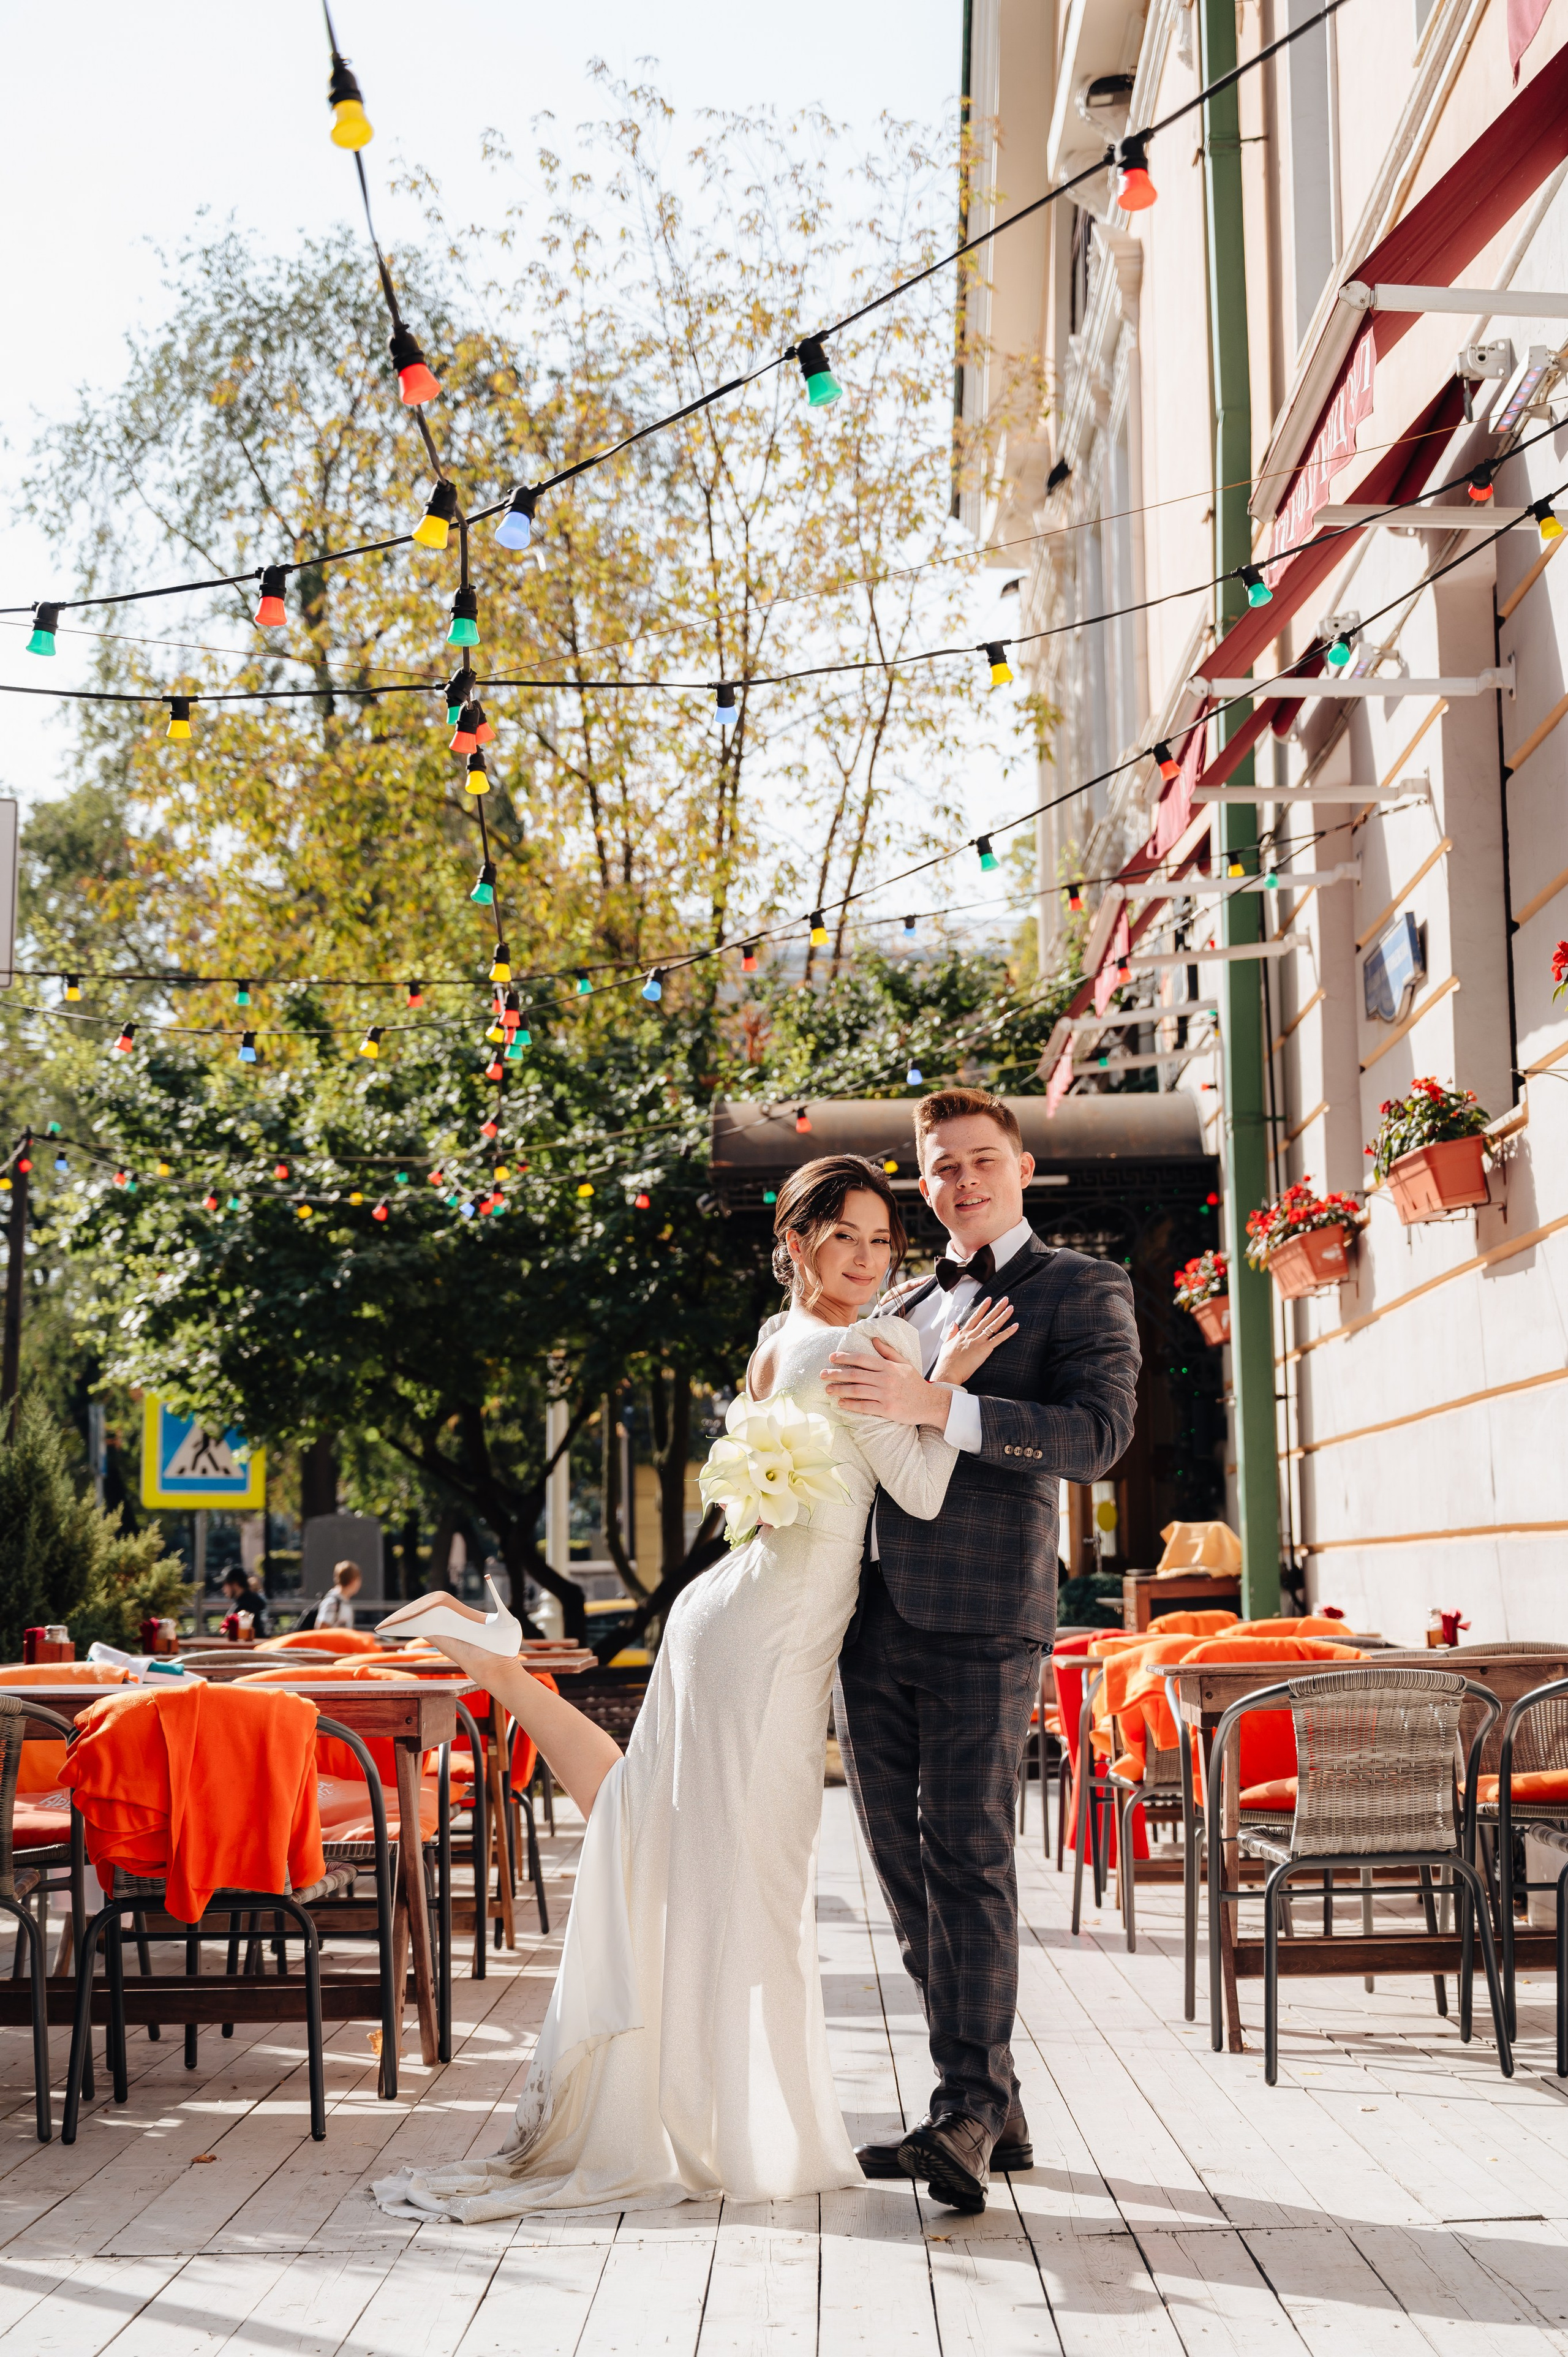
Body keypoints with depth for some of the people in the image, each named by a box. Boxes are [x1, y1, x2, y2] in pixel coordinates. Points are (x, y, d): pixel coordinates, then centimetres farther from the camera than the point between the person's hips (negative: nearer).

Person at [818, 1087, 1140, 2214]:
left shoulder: (1084, 1289, 4)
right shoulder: (897, 1308, 23)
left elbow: (1097, 1435, -12)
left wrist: (936, 1405, -20)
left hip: (983, 1622, -6)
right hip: (872, 1620, 6)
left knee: (970, 1860, -10)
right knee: (907, 1870, 6)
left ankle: (968, 2114, -6)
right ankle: (995, 2107, 14)